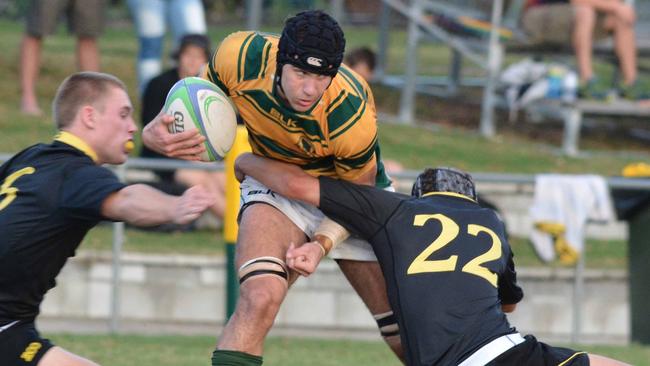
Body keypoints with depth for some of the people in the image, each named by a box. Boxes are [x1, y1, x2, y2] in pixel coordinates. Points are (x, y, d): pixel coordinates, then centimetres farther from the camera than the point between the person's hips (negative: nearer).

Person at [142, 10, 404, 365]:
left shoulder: (353, 116, -35)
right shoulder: (240, 57, -29)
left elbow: (358, 188, -14)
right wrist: (156, 132, -25)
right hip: (275, 184, 1)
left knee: (408, 338, -2)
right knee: (259, 298, -29)